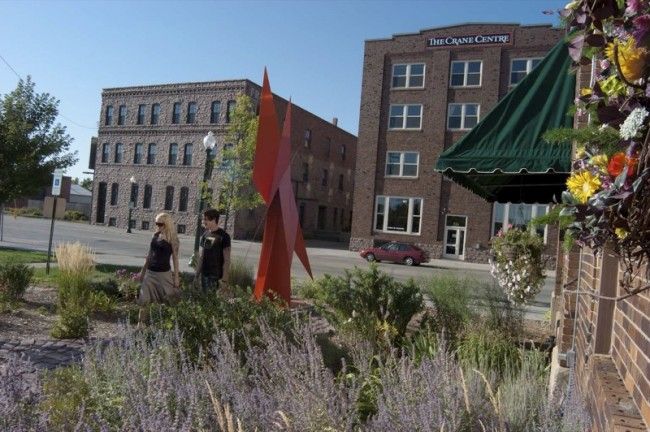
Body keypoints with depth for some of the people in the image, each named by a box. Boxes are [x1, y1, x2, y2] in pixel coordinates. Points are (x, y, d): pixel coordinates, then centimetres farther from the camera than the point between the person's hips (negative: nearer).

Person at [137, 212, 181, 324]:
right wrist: (143, 270, 17)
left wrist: (176, 277, -9)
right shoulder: (155, 235, 6)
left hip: (164, 273, -5)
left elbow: (175, 258, -7)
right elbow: (149, 254, 14)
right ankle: (140, 322, 12)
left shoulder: (172, 238, -8)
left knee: (169, 299, 5)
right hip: (150, 272, 5)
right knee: (143, 299, 1)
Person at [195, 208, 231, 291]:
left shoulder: (223, 236, -9)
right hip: (204, 275, 6)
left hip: (217, 276, -6)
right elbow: (200, 257, 13)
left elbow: (227, 260, -10)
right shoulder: (204, 235, 9)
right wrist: (197, 275, 10)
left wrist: (224, 279, -15)